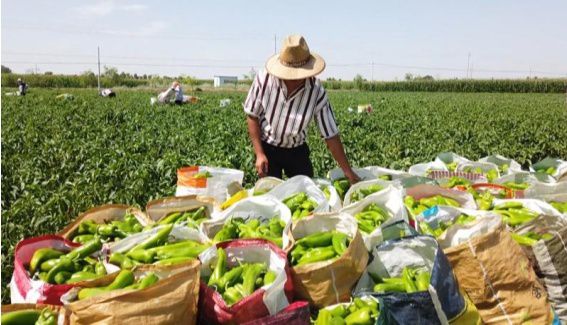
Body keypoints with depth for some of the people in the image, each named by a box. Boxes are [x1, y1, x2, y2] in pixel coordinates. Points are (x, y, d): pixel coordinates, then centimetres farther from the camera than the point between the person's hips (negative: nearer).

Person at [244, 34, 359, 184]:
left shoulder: (316, 91, -21)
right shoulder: (264, 79, -22)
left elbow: (331, 134, -14)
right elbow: (252, 116, -8)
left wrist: (348, 172, -14)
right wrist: (259, 154, -13)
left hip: (297, 150, 1)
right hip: (267, 148, -1)